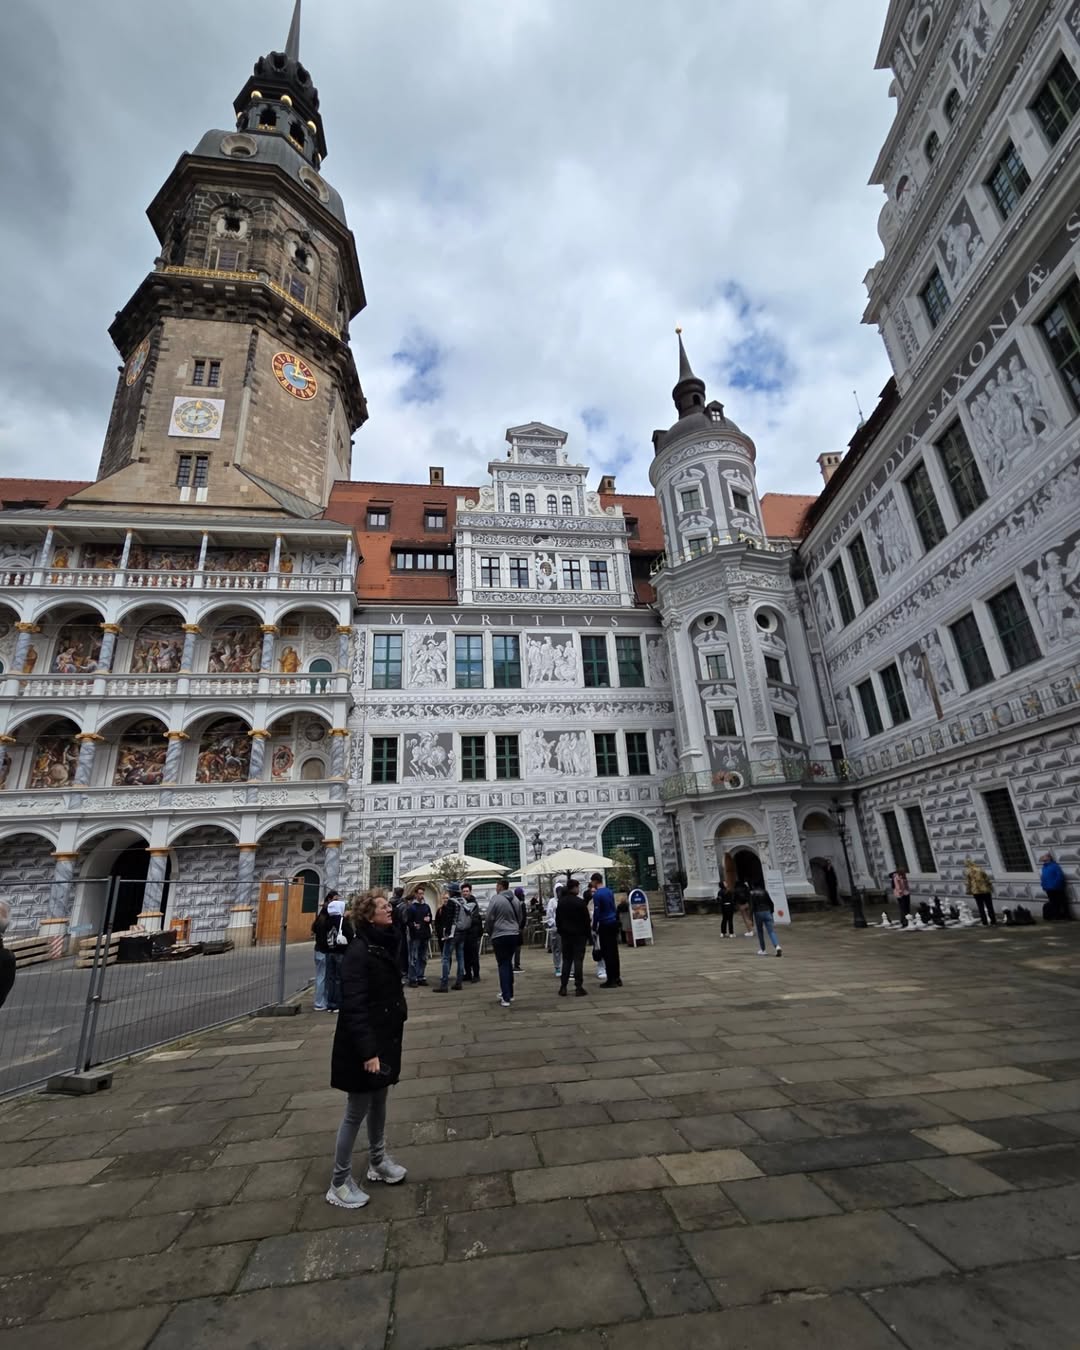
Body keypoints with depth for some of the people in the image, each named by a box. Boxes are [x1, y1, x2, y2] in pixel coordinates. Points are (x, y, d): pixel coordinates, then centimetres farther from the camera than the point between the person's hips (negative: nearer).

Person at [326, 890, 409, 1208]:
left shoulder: (385, 944, 2)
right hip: (364, 1045, -8)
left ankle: (378, 1161, 43)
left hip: (385, 1038, 8)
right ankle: (339, 1183, 27)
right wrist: (368, 1051, -27)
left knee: (379, 1102, 23)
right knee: (357, 1111, 8)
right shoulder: (358, 951, -24)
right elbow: (354, 1006, -26)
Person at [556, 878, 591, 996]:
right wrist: (588, 935, -2)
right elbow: (586, 920, -10)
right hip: (579, 934, -5)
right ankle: (579, 987, -1)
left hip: (565, 935, 5)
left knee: (566, 960, 11)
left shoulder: (560, 903, 4)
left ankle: (563, 987, 10)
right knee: (578, 960, 0)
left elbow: (557, 920, 9)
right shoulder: (581, 902, -12)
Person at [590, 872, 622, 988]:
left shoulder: (597, 894, -13)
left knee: (606, 953, 0)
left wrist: (594, 927, -5)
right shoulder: (610, 891, 9)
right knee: (614, 951, 10)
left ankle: (611, 980, 1)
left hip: (604, 925, -7)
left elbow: (596, 912, -14)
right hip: (613, 923, 7)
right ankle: (617, 978, 14)